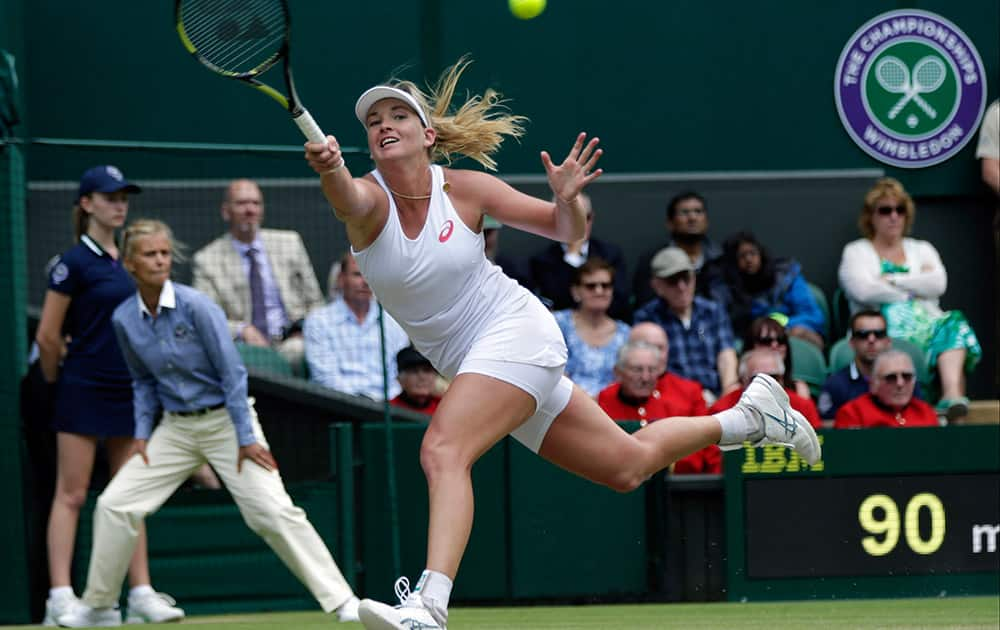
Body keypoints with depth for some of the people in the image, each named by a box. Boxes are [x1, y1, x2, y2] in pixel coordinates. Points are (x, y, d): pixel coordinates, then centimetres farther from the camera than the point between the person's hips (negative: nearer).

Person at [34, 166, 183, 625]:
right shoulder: (75, 262, -10)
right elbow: (47, 337, -8)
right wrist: (57, 383, 3)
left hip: (128, 389, 7)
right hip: (84, 392, -7)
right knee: (71, 494, -6)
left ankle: (141, 593, 9)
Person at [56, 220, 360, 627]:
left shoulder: (196, 306, -16)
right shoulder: (124, 320, -1)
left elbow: (232, 372, -14)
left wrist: (246, 439, -16)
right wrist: (142, 433, 5)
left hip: (226, 420, -5)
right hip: (175, 426, 5)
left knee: (272, 511, -16)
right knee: (113, 505, -2)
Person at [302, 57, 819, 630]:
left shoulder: (464, 189, -10)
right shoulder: (368, 199, -7)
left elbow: (569, 231, 0)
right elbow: (346, 200, -35)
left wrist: (568, 199, -24)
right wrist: (329, 168, -58)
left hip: (515, 331, -5)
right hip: (466, 362, 5)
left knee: (442, 450, -31)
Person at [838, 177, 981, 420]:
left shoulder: (922, 250, 27)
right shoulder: (856, 252, 17)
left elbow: (938, 283, 4)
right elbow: (864, 290, -6)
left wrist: (892, 280, -1)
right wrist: (913, 289, -1)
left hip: (928, 325, 3)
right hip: (883, 333, -3)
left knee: (953, 323, -32)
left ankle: (952, 393, -54)